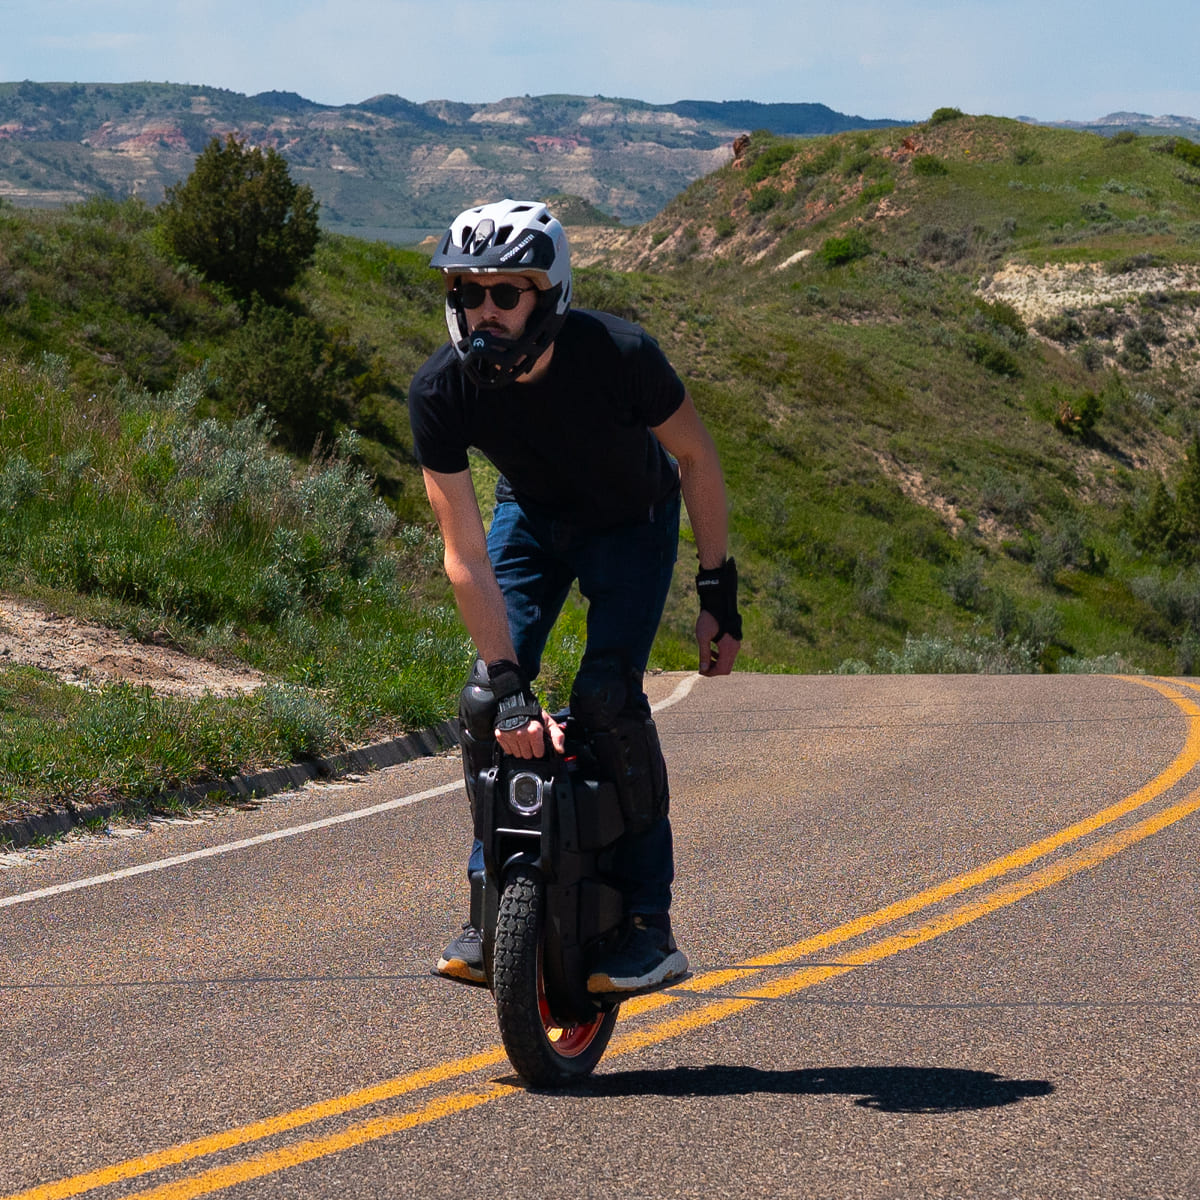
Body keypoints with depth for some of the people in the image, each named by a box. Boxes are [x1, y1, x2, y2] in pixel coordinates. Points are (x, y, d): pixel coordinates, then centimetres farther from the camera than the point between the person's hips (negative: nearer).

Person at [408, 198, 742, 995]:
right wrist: (509, 682, -31)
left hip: (632, 519, -3)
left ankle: (650, 921, -11)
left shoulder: (618, 355, -34)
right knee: (487, 703, -13)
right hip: (533, 516, 3)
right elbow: (467, 555, -26)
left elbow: (697, 459, -16)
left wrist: (719, 595, -14)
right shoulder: (442, 391, -28)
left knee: (608, 698, -19)